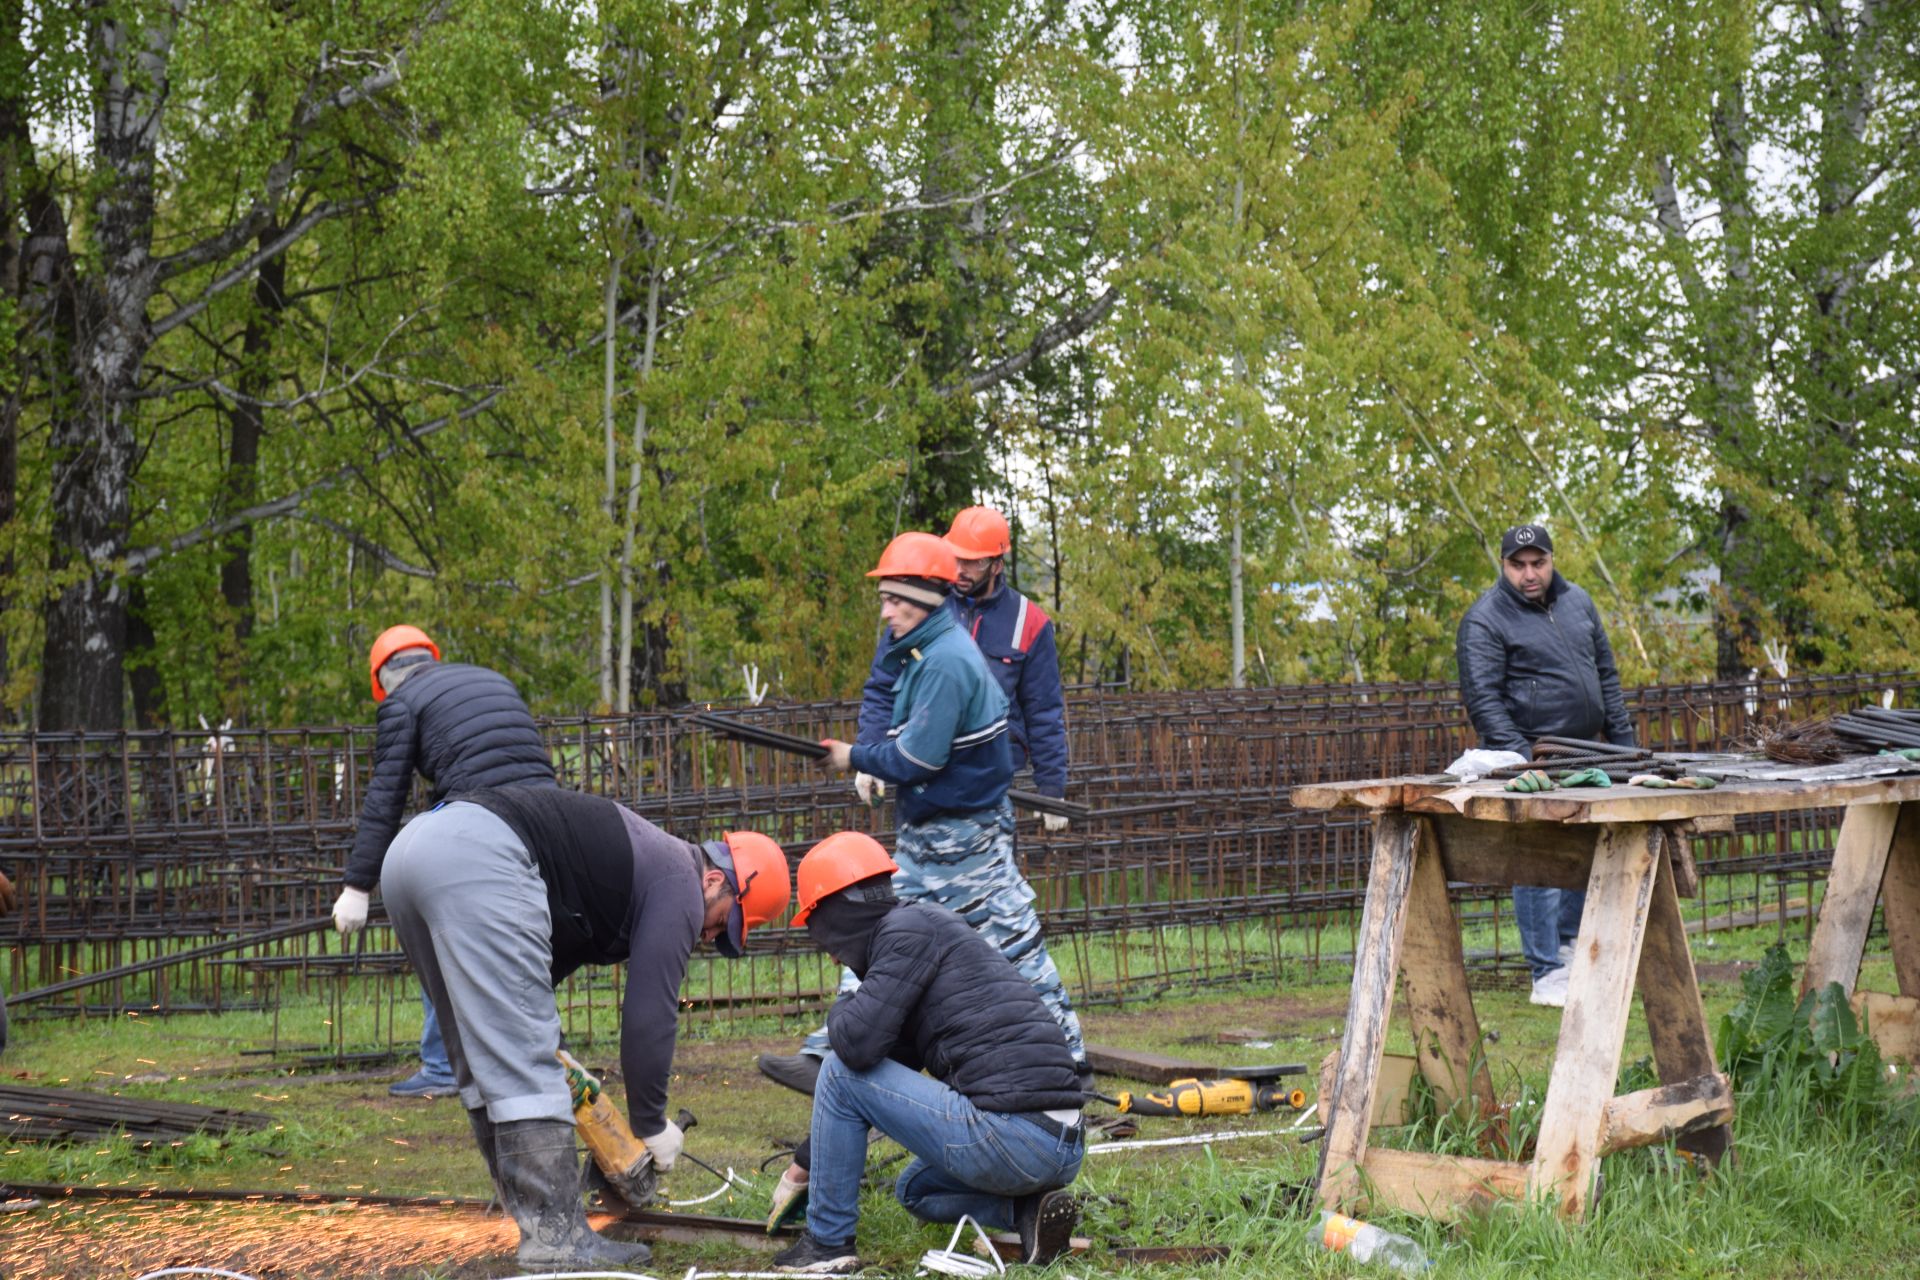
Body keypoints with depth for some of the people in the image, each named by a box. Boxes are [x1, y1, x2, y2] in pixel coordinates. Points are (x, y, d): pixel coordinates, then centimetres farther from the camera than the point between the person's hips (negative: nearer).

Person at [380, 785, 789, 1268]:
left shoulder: (646, 858, 30)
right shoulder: (680, 885, 4)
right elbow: (649, 1015, 1)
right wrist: (651, 1126, 12)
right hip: (476, 859, -10)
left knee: (484, 1058, 15)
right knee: (524, 1062, -7)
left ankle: (535, 1217, 18)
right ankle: (555, 1237, -7)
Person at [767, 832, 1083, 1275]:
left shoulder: (910, 927, -5)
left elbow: (858, 1043, -17)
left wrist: (842, 1008, 8)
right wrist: (803, 1166, 36)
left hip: (1010, 1134, -10)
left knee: (839, 1070, 1)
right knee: (914, 1189, 35)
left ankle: (828, 1243, 8)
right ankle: (1029, 1209, 9)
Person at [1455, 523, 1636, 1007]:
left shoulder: (1577, 602, 12)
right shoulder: (1485, 621, -9)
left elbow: (1606, 675, 19)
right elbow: (1482, 699, -14)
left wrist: (1623, 740, 14)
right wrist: (1520, 758, -23)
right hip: (1531, 758, -7)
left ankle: (1567, 944, 29)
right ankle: (1547, 975, -5)